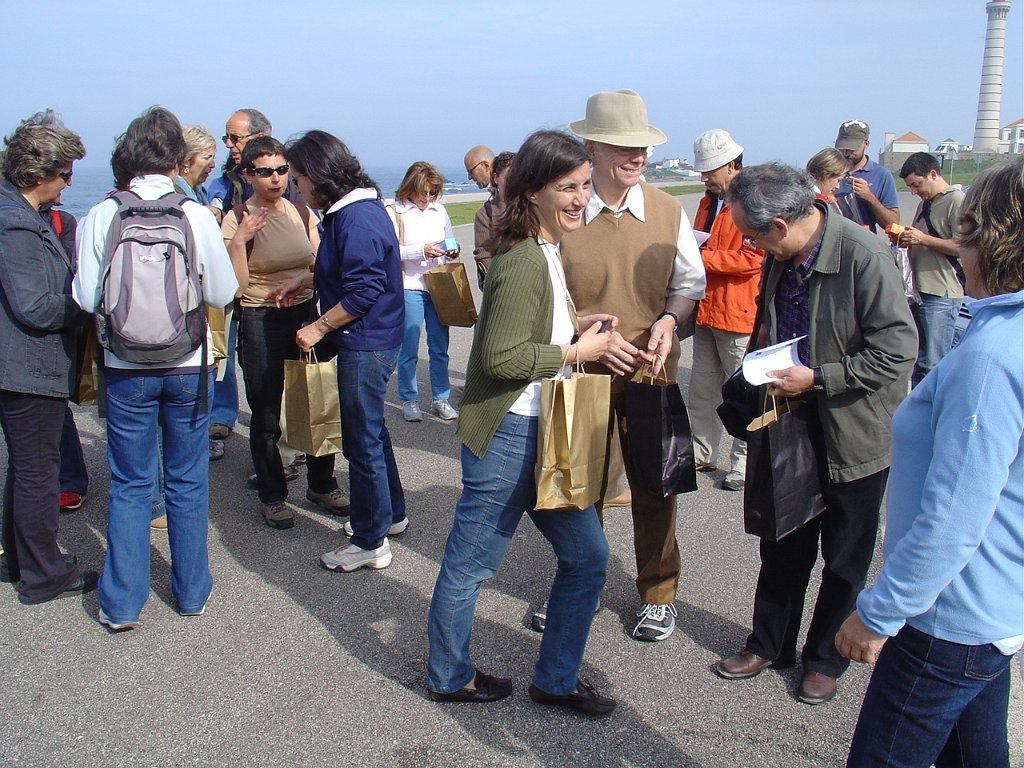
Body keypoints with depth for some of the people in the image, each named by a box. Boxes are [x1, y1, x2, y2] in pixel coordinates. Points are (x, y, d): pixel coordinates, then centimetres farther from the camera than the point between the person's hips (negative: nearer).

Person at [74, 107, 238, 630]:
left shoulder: (101, 216, -9)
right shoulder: (197, 215, -10)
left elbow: (86, 297, -8)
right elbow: (223, 293, -6)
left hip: (126, 369, 0)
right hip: (188, 366, 0)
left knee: (129, 484, 12)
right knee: (187, 483, 13)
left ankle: (121, 603, 17)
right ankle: (192, 592, 25)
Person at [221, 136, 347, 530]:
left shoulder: (301, 212, 5)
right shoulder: (238, 219, -8)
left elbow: (319, 267, 15)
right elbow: (236, 287, -13)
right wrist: (239, 241, -24)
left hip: (305, 313, 4)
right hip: (260, 322, -4)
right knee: (266, 416, 6)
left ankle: (322, 484, 26)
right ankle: (273, 496, 23)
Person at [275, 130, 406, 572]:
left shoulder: (356, 218, -21)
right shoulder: (356, 208, 11)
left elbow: (364, 291, -25)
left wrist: (317, 328, -16)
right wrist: (307, 280, 14)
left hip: (366, 345, -11)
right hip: (373, 340, 11)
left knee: (362, 443, 0)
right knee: (371, 431, 22)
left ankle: (371, 543, 13)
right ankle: (391, 514, 38)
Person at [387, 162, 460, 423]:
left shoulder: (439, 211, 12)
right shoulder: (395, 212, -2)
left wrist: (452, 253, -3)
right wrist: (422, 251, -21)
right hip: (410, 287, -4)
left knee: (440, 347, 9)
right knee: (409, 349, 3)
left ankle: (440, 399, 19)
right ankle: (409, 401, 16)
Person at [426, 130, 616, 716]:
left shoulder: (548, 251, 12)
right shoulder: (524, 260, -19)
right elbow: (502, 357, -24)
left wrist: (578, 330, 8)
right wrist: (577, 351, -14)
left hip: (546, 434, 10)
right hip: (509, 435, -10)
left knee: (588, 557, 13)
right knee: (470, 565, 8)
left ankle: (557, 679, 29)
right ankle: (450, 678, 30)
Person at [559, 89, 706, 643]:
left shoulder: (668, 211, -1)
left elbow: (690, 284, 10)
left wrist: (669, 320, -10)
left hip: (651, 369, 2)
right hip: (580, 369, -1)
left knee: (653, 483, 12)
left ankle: (658, 592, 32)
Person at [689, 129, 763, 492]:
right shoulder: (708, 201, 16)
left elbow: (754, 257, -21)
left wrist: (702, 257, -19)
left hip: (739, 313, -9)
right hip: (706, 309, 9)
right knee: (702, 388, 14)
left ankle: (744, 464, 12)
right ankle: (702, 454, 25)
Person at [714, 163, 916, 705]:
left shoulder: (863, 255, -25)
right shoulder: (780, 258, -4)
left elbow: (898, 350, -25)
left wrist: (816, 379, -23)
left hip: (854, 432, -6)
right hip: (794, 422, 6)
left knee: (845, 558, 14)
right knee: (782, 545, 18)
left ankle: (826, 658, 34)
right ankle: (769, 645, 36)